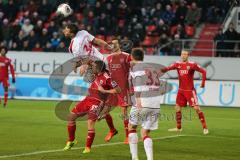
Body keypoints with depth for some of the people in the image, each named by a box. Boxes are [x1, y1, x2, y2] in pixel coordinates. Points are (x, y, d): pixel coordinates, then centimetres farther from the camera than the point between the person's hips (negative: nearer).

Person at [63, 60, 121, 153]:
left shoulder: (106, 78, -18)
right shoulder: (97, 74, 4)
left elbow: (118, 90, -18)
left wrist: (104, 91, -19)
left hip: (97, 103, -8)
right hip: (88, 99, 8)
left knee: (90, 122, -24)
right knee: (71, 116, 9)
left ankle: (88, 147, -13)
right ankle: (71, 141, 22)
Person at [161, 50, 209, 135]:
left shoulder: (192, 65, -10)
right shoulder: (177, 64, 2)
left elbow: (203, 71, -7)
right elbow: (169, 68, -10)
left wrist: (203, 82, -14)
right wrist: (164, 69, -32)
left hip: (190, 90, -5)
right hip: (181, 90, 5)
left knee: (196, 108, -11)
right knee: (178, 108, 9)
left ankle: (205, 127, -5)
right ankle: (178, 127, 24)